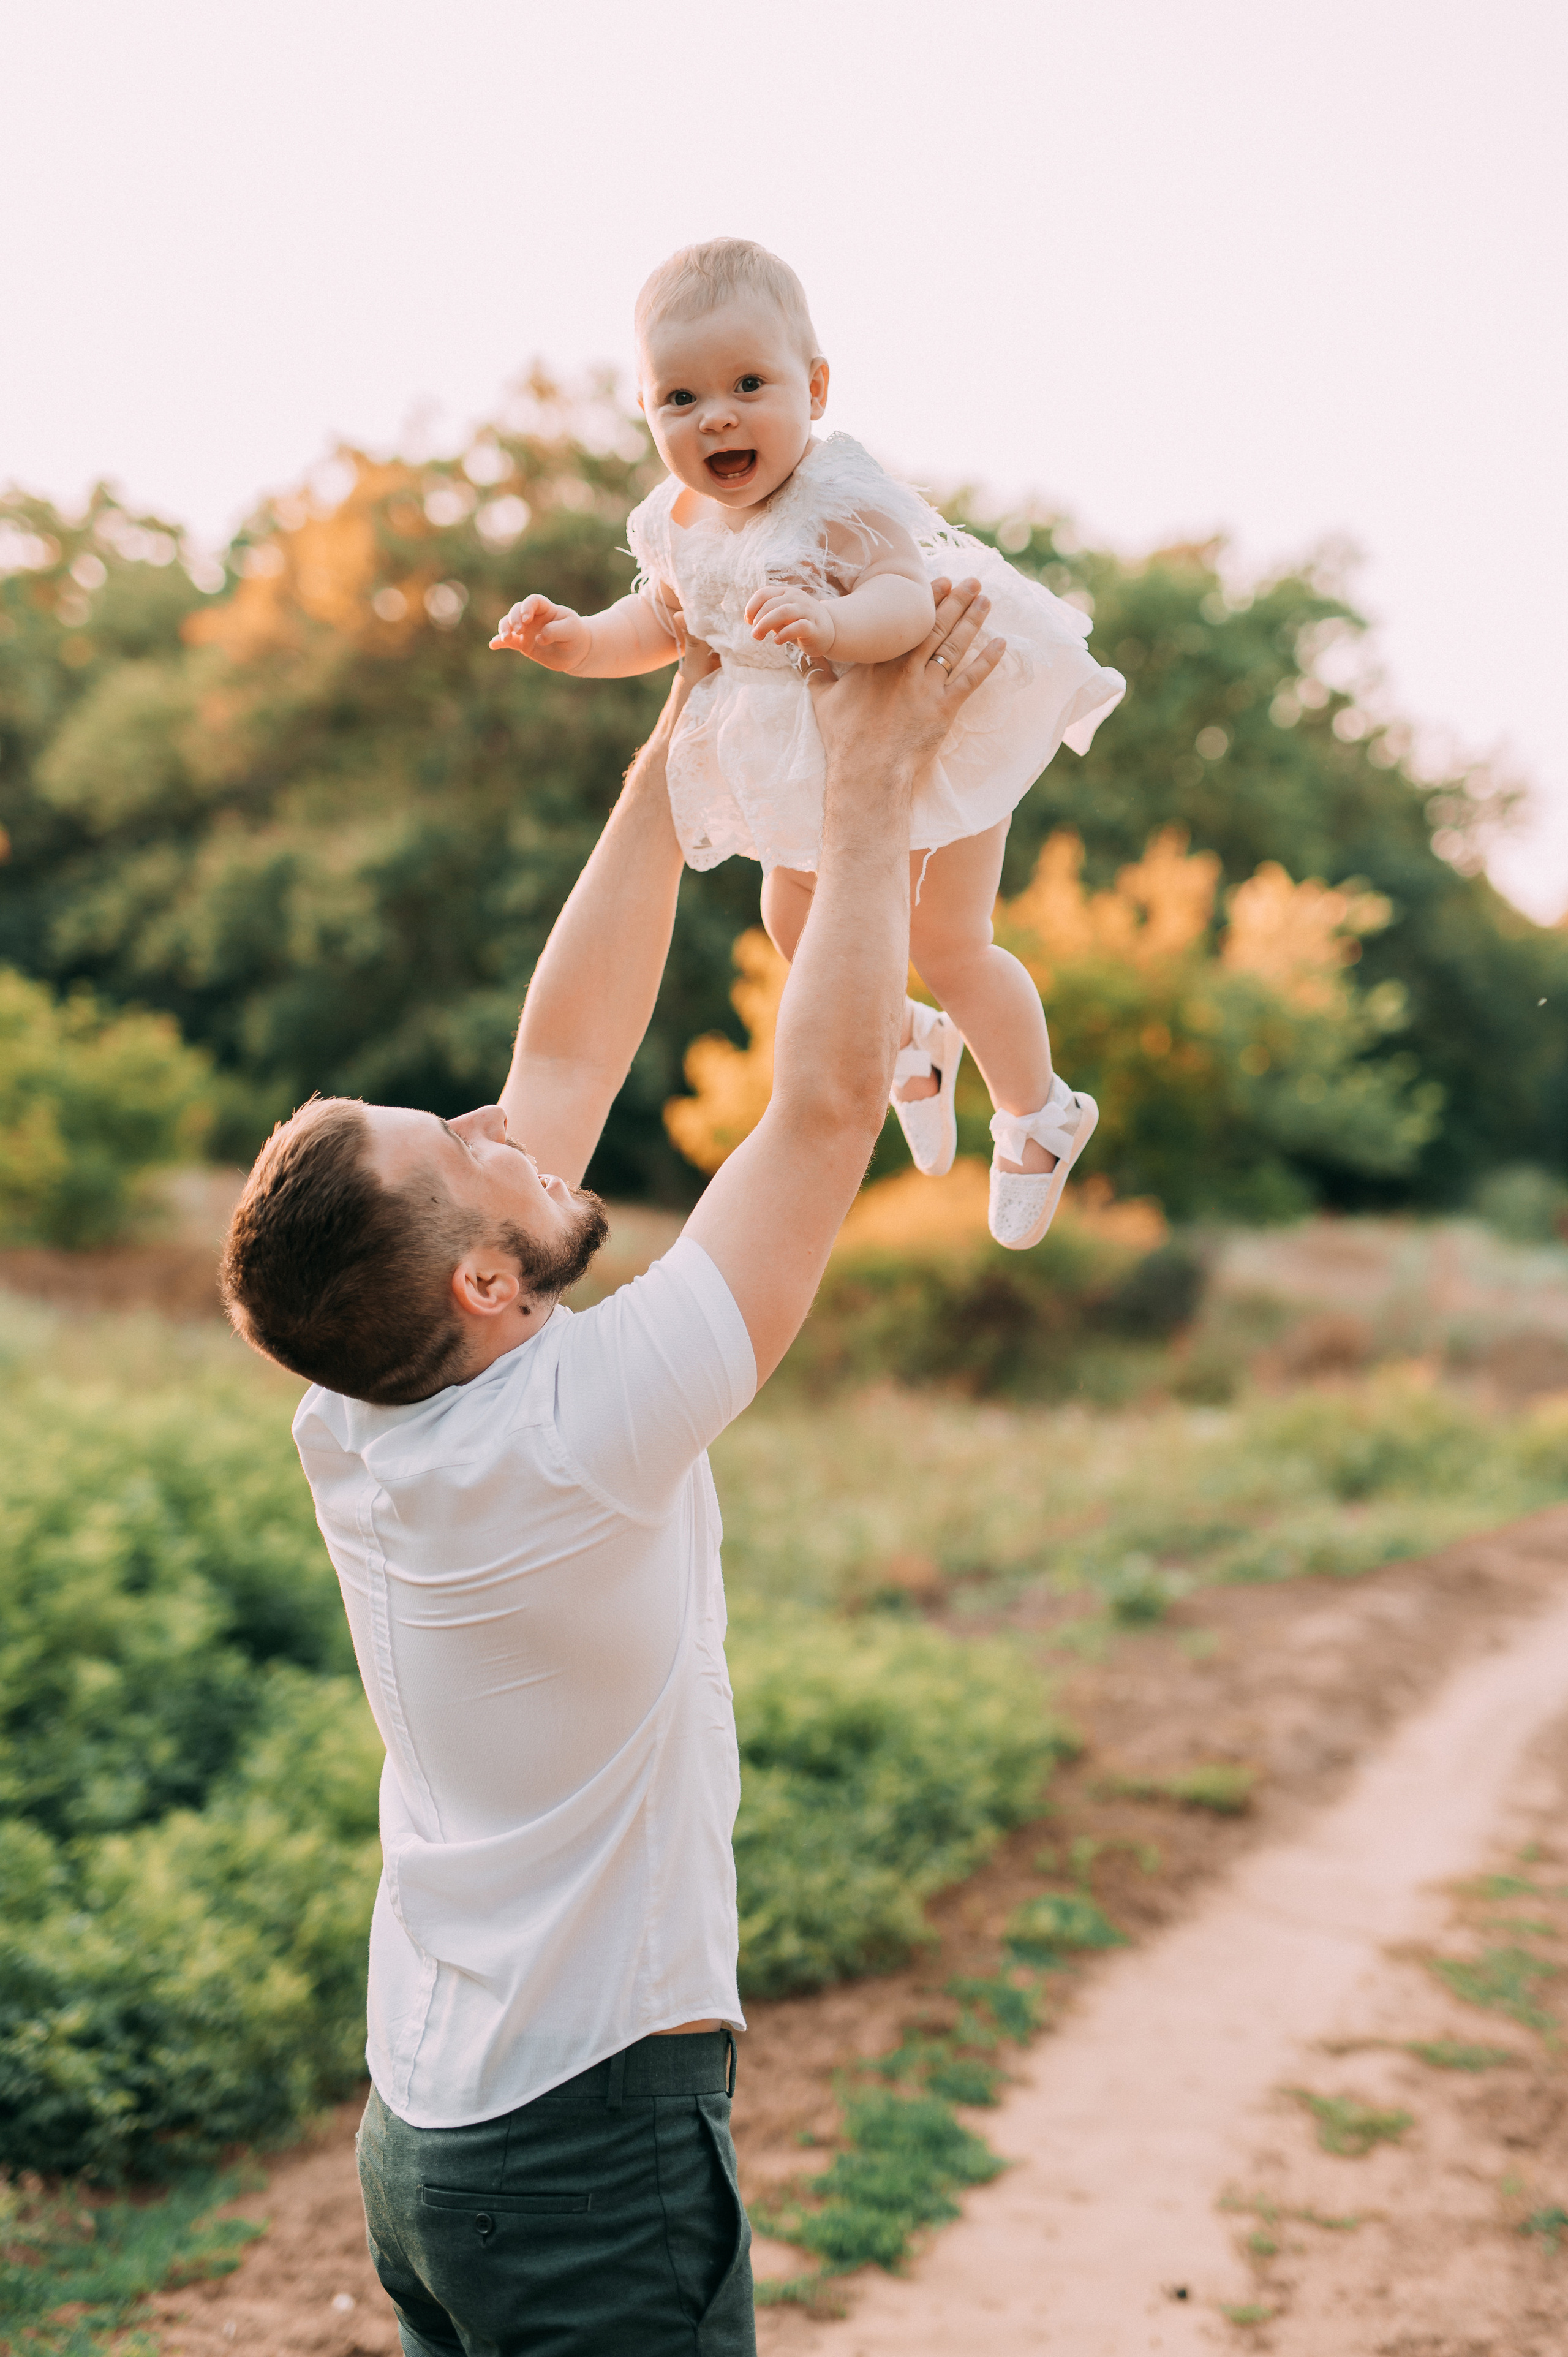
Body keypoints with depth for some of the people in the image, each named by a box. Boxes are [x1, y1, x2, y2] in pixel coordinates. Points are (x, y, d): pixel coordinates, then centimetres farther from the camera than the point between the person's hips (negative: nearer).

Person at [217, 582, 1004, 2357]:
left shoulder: (356, 1428, -4)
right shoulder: (579, 1431, -25)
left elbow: (568, 1056, 4)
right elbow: (829, 1102, -19)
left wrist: (672, 759, 8)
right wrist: (871, 783, -11)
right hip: (594, 2148, -8)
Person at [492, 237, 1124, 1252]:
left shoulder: (841, 500, -31)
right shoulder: (681, 523, -9)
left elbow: (907, 602, -44)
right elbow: (661, 623, 9)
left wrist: (833, 620, -63)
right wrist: (577, 641, -7)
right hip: (818, 757, 7)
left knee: (948, 942, 1)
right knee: (796, 923, 16)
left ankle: (1040, 1113, 27)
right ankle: (911, 1045, 47)